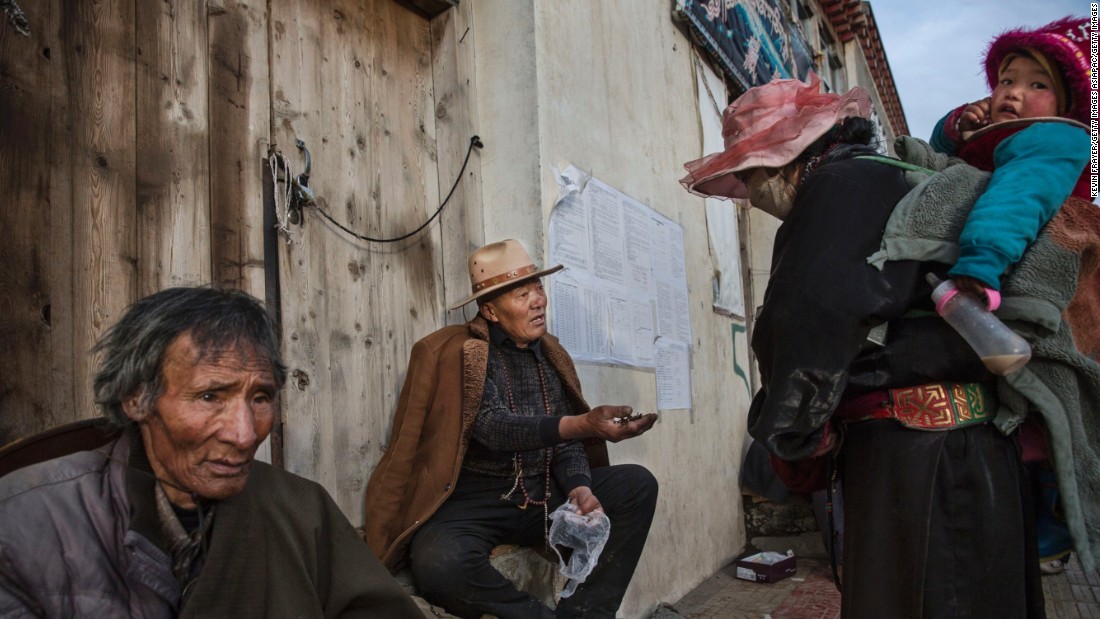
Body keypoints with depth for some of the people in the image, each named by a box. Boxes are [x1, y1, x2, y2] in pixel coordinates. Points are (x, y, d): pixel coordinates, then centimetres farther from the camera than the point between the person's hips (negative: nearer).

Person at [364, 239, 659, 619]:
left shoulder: (550, 354, 8)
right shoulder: (456, 354, -12)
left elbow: (564, 440, 8)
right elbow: (494, 428, -25)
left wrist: (579, 488, -13)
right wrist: (585, 424, -37)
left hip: (543, 496, 6)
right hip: (475, 499, -5)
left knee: (638, 484, -8)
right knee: (438, 564, -35)